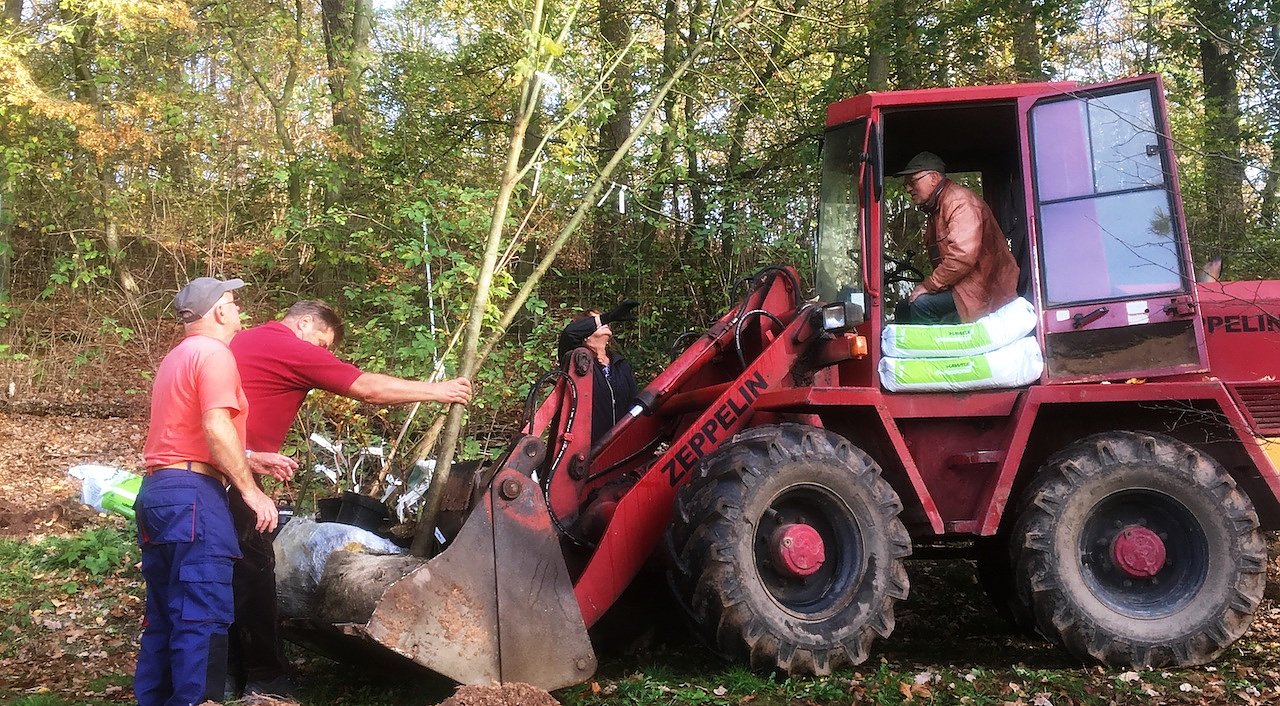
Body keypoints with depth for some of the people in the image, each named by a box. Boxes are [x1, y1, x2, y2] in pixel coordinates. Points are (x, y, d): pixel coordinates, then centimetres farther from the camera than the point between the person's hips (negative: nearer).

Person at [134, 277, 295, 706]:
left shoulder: (177, 358, 24)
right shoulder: (214, 352, -7)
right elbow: (216, 430, -19)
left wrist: (250, 461, 21)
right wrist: (251, 491, -15)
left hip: (156, 492, 10)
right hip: (193, 496, -10)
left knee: (164, 617, 13)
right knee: (202, 617, -9)